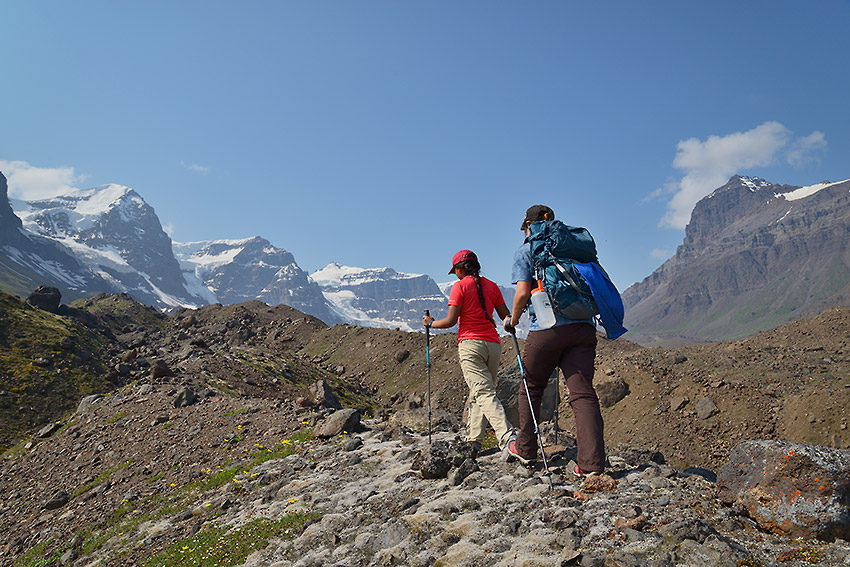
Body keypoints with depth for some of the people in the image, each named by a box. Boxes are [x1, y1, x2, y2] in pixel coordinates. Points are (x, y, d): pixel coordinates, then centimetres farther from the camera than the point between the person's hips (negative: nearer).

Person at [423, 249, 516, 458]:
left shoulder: (460, 286, -2)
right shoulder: (492, 286, 14)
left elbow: (450, 321, -6)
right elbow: (507, 318, 14)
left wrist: (430, 323, 11)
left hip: (470, 343, -6)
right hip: (493, 344, 6)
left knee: (484, 394, -14)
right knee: (478, 394, 15)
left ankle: (507, 436, -29)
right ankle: (474, 440, 16)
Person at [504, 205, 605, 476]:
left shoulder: (526, 251, 6)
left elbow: (523, 293, -6)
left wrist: (512, 320, 10)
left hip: (547, 328, -3)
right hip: (583, 326, 4)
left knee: (531, 388, 15)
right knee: (583, 392, 0)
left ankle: (525, 449, 27)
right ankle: (592, 462, -8)